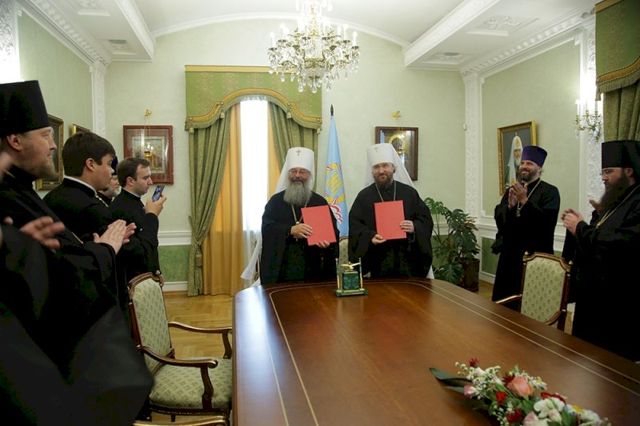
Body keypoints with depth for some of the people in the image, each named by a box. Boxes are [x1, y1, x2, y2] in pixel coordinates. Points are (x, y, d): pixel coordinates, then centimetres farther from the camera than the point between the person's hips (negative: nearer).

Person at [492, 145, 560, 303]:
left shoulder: (549, 191, -5)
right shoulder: (512, 190, 11)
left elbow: (547, 221, -18)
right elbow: (498, 217, 3)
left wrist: (524, 201, -23)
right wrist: (510, 205, -16)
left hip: (535, 254, -5)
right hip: (510, 253, 5)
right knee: (504, 299, 10)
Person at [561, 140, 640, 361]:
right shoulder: (614, 202, 13)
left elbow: (618, 245, -29)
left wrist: (580, 228, -16)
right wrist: (576, 225, -1)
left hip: (618, 305, -9)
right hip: (594, 297, 9)